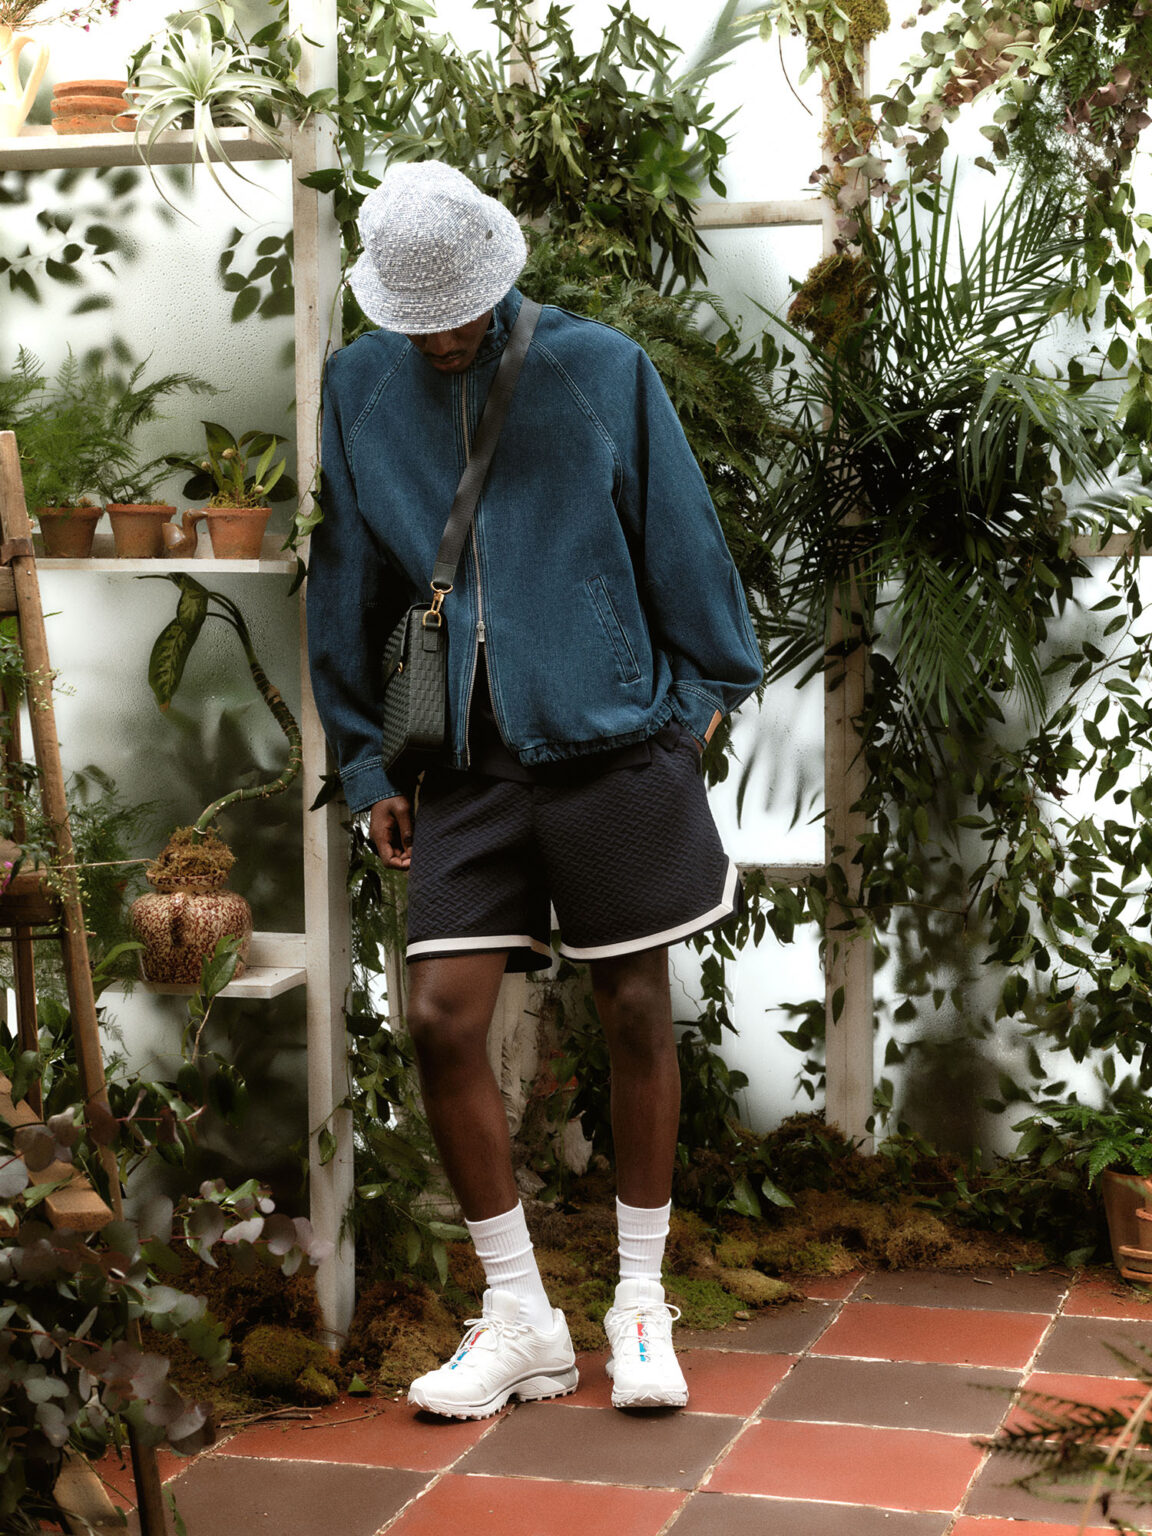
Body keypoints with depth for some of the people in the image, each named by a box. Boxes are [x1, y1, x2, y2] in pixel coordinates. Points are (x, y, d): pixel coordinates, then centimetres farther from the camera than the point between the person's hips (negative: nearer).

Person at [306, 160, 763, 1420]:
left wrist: (705, 688, 11)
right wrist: (366, 763, 11)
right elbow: (344, 583, 11)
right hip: (464, 758, 2)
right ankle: (518, 1316, 10)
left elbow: (679, 536, 8)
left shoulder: (599, 367, 0)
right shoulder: (356, 389, 6)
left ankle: (641, 1303, 21)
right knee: (442, 1020, -6)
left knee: (636, 1016, 5)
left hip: (613, 738, -2)